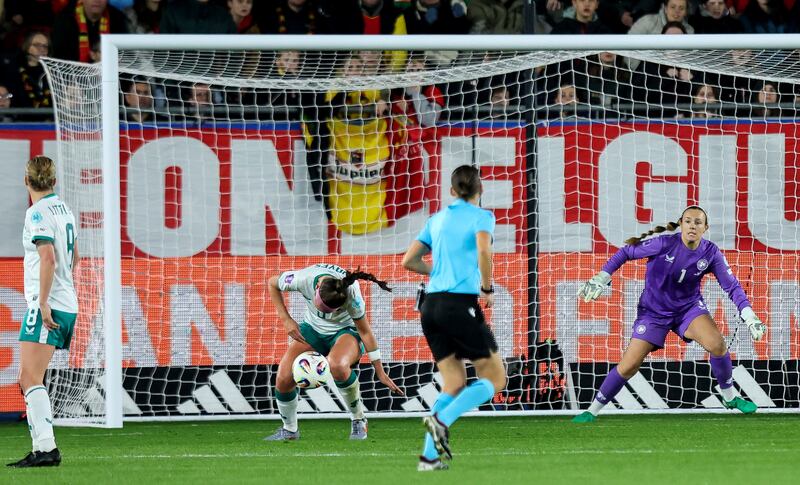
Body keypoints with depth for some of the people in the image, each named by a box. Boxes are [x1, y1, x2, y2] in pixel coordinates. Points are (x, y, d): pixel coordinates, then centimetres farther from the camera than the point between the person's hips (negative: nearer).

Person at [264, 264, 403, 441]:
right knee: (283, 379, -14)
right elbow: (272, 284, -7)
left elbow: (365, 331, -21)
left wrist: (380, 373, -14)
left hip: (346, 330, -3)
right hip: (313, 328, 3)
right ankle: (289, 430, 14)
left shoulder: (351, 294, -35)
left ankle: (359, 420, -14)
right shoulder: (303, 279, -30)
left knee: (337, 366, -38)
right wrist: (286, 319, -14)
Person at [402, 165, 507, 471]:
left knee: (455, 383, 10)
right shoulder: (481, 216, -1)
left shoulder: (437, 219, 16)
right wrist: (487, 288, -7)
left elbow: (409, 261, 19)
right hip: (461, 304, -7)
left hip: (432, 305, 7)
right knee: (495, 378, 3)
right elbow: (483, 250, -21)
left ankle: (429, 457, -1)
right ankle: (442, 419, -18)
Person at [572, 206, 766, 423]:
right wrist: (601, 278, -15)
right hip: (654, 312, -2)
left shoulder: (711, 253, -14)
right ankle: (592, 411, 10)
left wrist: (750, 318, -17)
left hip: (689, 307, 2)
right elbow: (625, 252, -12)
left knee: (717, 344, -24)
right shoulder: (665, 244, -22)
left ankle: (730, 398, -1)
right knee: (628, 366, -8)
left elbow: (732, 286, -9)